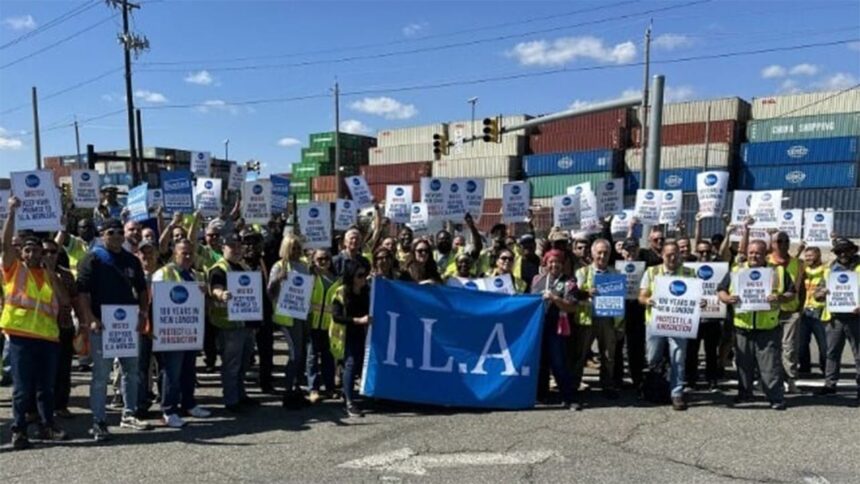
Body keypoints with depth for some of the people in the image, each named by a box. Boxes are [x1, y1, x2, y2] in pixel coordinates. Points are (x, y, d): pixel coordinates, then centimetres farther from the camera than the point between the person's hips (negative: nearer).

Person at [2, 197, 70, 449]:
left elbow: (65, 300, 6)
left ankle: (47, 425, 22)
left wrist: (52, 274, 0)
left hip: (49, 336, 3)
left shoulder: (48, 274, 14)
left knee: (46, 387, 11)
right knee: (22, 388, 1)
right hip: (21, 335, -3)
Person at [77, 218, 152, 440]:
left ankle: (129, 415, 24)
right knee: (101, 374, 0)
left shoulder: (132, 260, 12)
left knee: (132, 371, 12)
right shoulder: (92, 259, -4)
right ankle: (99, 421, 8)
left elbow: (142, 290, 16)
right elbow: (82, 292, -10)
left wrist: (142, 314, 2)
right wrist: (91, 320, -19)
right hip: (102, 325, -5)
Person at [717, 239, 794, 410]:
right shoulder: (736, 271, 7)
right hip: (742, 327, 2)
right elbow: (720, 291, 6)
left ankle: (776, 398, 10)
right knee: (744, 364, 13)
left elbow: (792, 293, 4)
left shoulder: (778, 271, 4)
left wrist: (780, 298, -16)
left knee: (771, 365, 0)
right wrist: (728, 298, -15)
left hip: (769, 328, -2)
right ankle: (744, 393, 26)